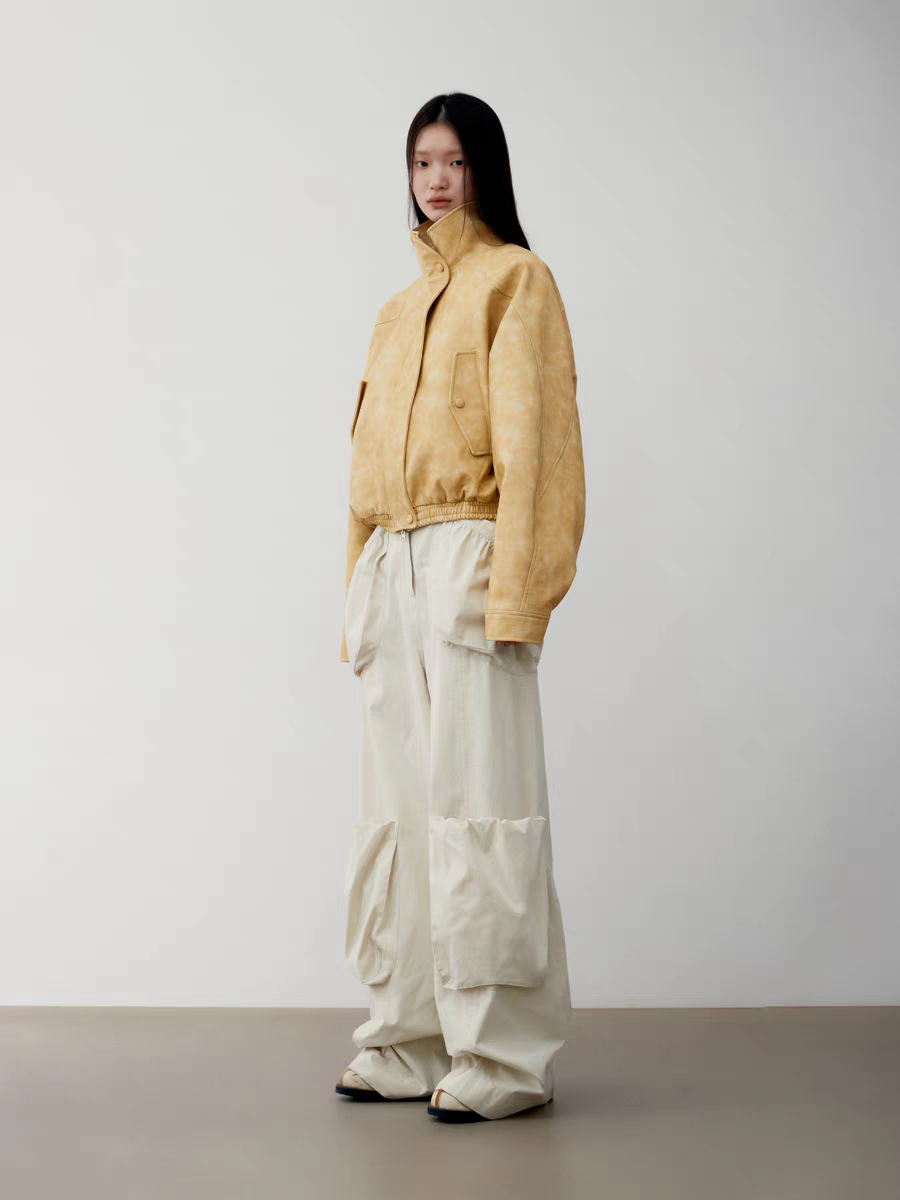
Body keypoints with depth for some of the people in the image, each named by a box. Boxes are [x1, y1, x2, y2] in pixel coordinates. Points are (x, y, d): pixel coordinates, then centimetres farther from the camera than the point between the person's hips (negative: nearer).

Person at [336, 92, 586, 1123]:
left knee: (476, 800, -8)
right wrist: (359, 595, 15)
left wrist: (512, 586, -17)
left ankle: (503, 1055, -1)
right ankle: (413, 1039, 15)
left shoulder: (515, 279, 2)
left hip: (467, 560, -7)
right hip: (393, 570, 7)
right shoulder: (400, 309, 23)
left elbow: (532, 438, -8)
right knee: (399, 799, 7)